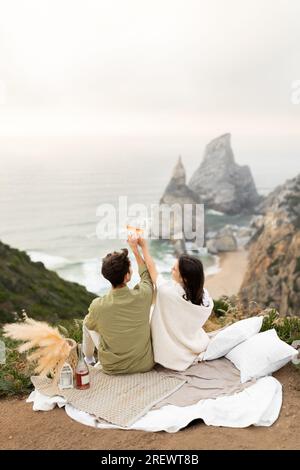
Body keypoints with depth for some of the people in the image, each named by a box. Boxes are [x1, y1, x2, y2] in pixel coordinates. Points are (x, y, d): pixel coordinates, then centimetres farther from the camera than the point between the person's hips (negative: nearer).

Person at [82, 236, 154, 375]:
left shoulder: (97, 305, -25)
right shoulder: (143, 295, -24)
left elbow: (90, 325, 0)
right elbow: (146, 274, 1)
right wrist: (135, 248, 12)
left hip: (112, 368, -1)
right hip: (144, 365, 1)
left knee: (87, 323, 20)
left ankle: (87, 359, 49)